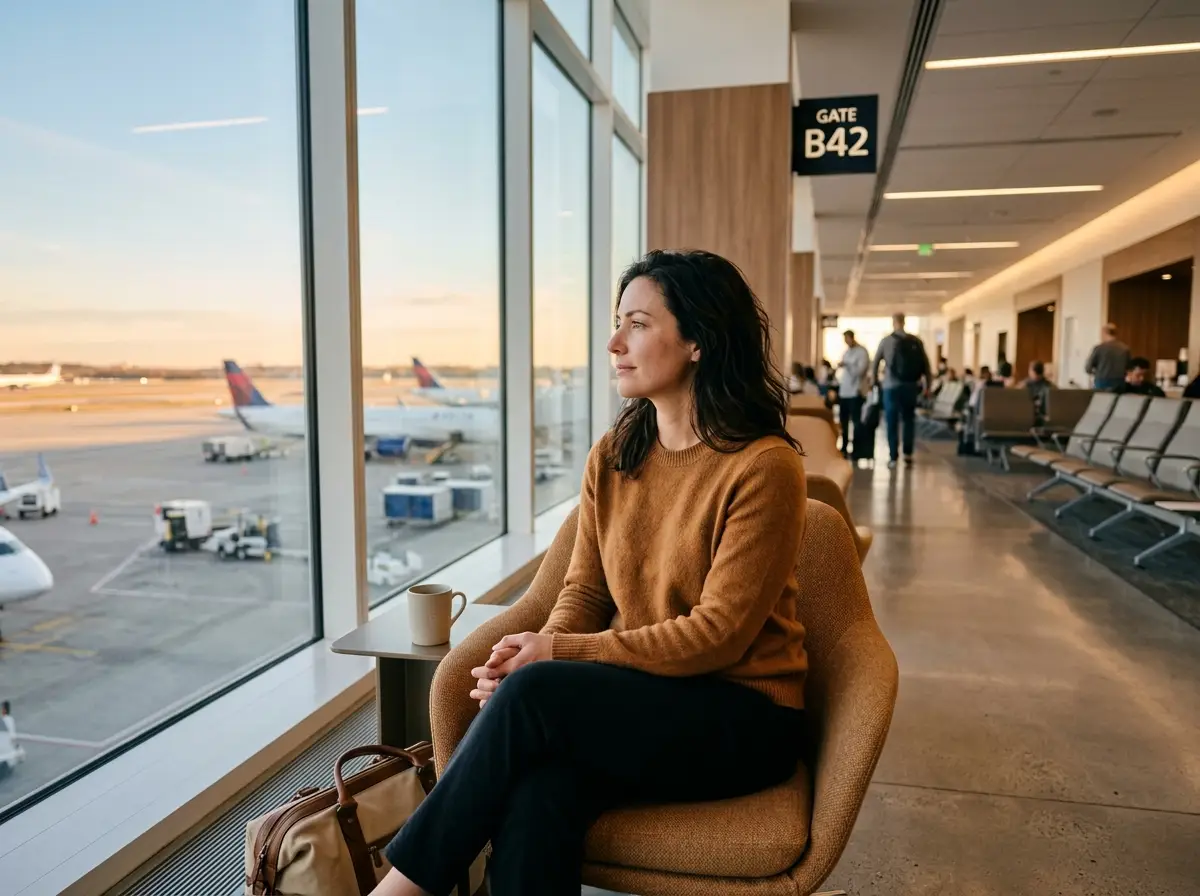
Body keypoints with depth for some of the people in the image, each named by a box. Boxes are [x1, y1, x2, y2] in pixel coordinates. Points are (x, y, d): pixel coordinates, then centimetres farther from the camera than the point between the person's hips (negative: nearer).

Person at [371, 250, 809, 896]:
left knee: (534, 694, -27)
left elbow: (717, 633, -17)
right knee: (536, 787, -29)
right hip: (642, 696, 4)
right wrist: (534, 653, -15)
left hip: (741, 719, -4)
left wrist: (557, 654, -18)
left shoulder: (763, 466, -14)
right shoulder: (612, 456, 5)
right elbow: (584, 590, 7)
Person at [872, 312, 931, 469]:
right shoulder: (916, 341, 2)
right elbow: (926, 364, 3)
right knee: (909, 419, 16)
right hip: (911, 386, 2)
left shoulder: (886, 341, -1)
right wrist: (927, 385, 10)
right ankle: (908, 453, 14)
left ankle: (893, 458, 0)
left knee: (892, 422, 3)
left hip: (891, 386, -2)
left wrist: (874, 381, 19)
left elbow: (875, 363, 6)